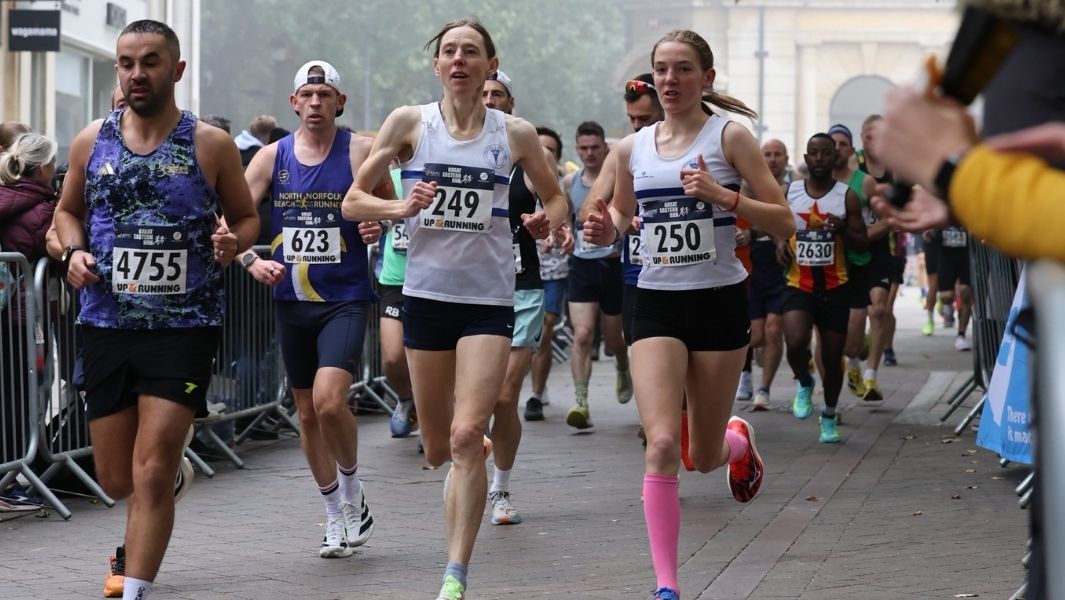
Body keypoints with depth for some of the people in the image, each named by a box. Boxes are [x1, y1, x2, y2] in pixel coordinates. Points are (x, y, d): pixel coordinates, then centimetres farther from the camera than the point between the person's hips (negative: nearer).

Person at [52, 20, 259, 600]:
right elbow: (68, 210, 20)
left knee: (151, 475, -12)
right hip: (106, 326, 3)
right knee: (117, 480, 11)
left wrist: (233, 242, -14)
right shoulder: (91, 141, 5)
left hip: (184, 327, -3)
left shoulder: (210, 145, -2)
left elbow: (247, 217, 9)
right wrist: (74, 251, -1)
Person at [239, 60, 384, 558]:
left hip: (345, 298, -4)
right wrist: (251, 260, -14)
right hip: (292, 299, 4)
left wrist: (379, 225, -14)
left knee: (329, 400, -21)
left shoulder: (360, 152, -4)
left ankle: (353, 492, 5)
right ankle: (336, 515, 27)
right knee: (308, 412, 10)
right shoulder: (271, 157, 3)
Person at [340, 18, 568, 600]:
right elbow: (352, 200, 3)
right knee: (437, 447, 10)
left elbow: (554, 195, 17)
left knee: (466, 435, -16)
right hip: (427, 292, 1)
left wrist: (547, 220, -6)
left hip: (489, 297, -1)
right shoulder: (409, 122, 0)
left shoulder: (515, 133, 1)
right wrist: (400, 207, -16)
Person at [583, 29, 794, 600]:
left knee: (705, 457, 8)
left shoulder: (729, 136, -5)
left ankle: (739, 440, 47)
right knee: (662, 444, -16)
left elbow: (783, 222, -7)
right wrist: (605, 229, -1)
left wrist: (722, 195, -21)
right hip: (657, 303, 2)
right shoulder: (632, 148, 5)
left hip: (719, 301, -2)